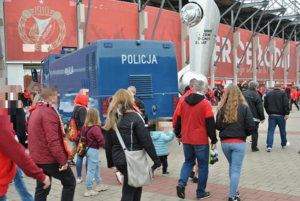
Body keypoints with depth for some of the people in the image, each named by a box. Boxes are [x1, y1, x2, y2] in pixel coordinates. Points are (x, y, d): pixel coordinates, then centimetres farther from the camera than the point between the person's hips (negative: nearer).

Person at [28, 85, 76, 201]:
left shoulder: (35, 112, 14)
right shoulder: (49, 113, -17)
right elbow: (53, 140, -24)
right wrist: (62, 160, -21)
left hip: (37, 158, 9)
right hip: (50, 159, -9)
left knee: (41, 188, 14)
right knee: (70, 182, 6)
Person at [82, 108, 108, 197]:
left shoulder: (85, 126, 5)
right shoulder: (96, 128, -21)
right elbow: (101, 140, -22)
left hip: (87, 149, 9)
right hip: (93, 150, -9)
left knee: (97, 167, 22)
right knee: (91, 170, 0)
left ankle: (99, 185, 33)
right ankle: (89, 190, 8)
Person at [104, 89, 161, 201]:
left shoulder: (112, 118, 7)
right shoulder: (134, 117, -10)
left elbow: (108, 144, 10)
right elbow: (146, 141, -12)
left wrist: (110, 162, 20)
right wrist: (156, 160, -6)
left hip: (118, 160, 6)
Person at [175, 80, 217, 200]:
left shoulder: (184, 102, 3)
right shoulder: (205, 104, -12)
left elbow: (179, 120, 10)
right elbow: (210, 124, -11)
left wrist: (178, 134, 23)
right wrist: (213, 140, -4)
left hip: (186, 139, 5)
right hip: (201, 140, -4)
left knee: (188, 162, 20)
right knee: (203, 166, 9)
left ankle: (181, 183, -1)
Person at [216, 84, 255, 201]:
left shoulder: (222, 108, -2)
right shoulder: (244, 107, -8)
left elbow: (217, 126, -2)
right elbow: (251, 126, -11)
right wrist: (245, 134, 9)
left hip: (224, 142, 3)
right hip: (239, 142, -3)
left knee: (232, 166, 23)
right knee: (236, 169, 3)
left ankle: (233, 191, 32)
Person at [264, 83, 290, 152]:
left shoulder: (269, 94, 9)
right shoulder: (283, 93, -4)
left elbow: (265, 105, 11)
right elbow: (286, 104, -16)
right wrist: (287, 113, -17)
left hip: (271, 115, 2)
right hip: (281, 115, -2)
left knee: (270, 130, 0)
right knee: (282, 130, 14)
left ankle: (269, 146, -11)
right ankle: (284, 144, 30)